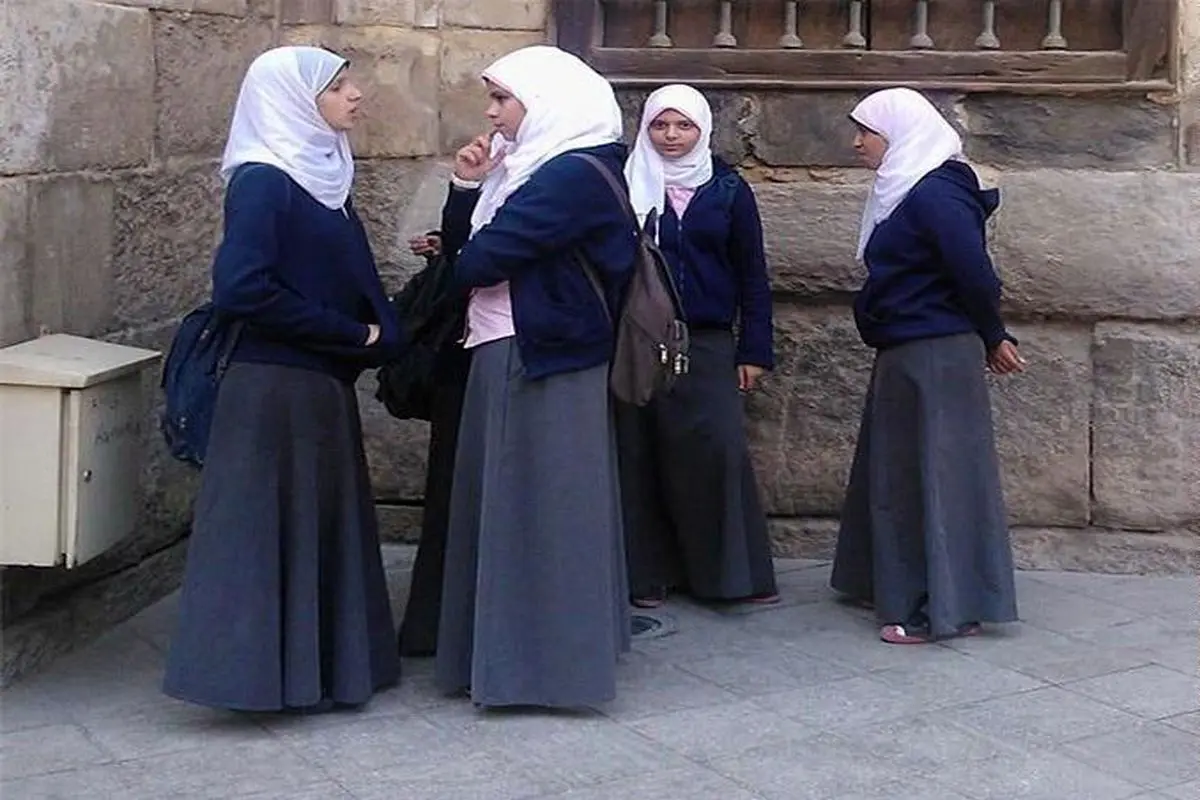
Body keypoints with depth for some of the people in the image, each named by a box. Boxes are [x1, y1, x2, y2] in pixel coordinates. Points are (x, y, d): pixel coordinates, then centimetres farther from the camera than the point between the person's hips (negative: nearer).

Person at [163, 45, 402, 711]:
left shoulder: (321, 177, 12)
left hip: (322, 387, 9)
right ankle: (260, 674, 7)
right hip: (275, 389, -9)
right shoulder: (263, 181, -14)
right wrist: (353, 334, -16)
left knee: (321, 526, 14)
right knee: (268, 528, -2)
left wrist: (378, 333, -5)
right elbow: (241, 288, -24)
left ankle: (318, 668, 24)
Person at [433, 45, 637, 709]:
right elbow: (460, 246, 15)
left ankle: (550, 662, 6)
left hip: (544, 361, -10)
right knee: (508, 505, 14)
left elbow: (481, 259, -19)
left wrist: (466, 264, 3)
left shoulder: (577, 174, -15)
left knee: (542, 507, -3)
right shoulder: (525, 165, 15)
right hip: (506, 355, 10)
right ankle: (511, 650, 23)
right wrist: (465, 187, 0)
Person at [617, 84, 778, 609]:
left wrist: (754, 349, 2)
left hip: (707, 346, 0)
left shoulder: (729, 190, 6)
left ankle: (733, 571, 1)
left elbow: (752, 272, 8)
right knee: (640, 456, 1)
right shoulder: (627, 185, 5)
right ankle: (648, 572, 9)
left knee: (719, 451, -8)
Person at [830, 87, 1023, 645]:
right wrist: (988, 339, 11)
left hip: (936, 357, -10)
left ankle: (948, 608, 2)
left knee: (936, 473, -5)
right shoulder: (904, 190, 13)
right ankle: (899, 587, 28)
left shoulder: (935, 194, -18)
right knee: (897, 471, 16)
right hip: (905, 353, 10)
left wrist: (993, 338, -6)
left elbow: (975, 273, -21)